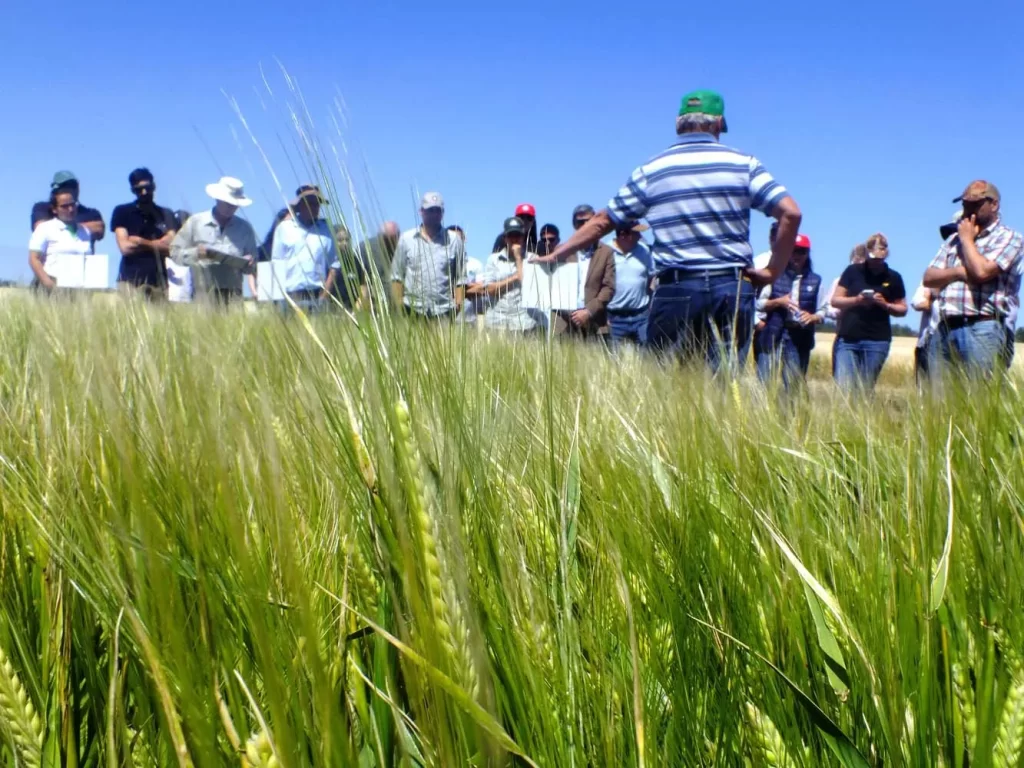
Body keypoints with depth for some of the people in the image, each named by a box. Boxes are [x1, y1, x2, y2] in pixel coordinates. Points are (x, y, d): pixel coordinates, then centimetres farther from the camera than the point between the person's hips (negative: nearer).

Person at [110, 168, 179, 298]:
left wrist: (141, 242, 0)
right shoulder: (122, 212, 7)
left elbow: (172, 248, 3)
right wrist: (157, 245, 2)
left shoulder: (166, 215, 13)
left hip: (158, 281, 2)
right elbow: (125, 247, -2)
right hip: (130, 280, -2)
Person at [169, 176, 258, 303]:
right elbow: (175, 252, 8)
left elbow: (252, 266, 16)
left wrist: (248, 264, -7)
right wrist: (195, 253, -11)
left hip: (233, 293, 2)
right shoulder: (195, 222, 9)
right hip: (204, 292, -1)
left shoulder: (245, 228, 14)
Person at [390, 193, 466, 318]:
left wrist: (458, 306, -4)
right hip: (412, 310, 0)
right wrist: (399, 307, -1)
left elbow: (461, 279, 6)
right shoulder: (406, 239, 8)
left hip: (444, 312, 0)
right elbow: (397, 276, 8)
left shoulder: (454, 241, 7)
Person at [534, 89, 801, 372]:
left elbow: (602, 222, 11)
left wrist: (557, 254, 23)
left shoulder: (651, 171, 6)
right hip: (733, 288, 0)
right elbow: (791, 214, -4)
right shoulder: (743, 164, 4)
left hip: (676, 290, 0)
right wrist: (773, 271, 4)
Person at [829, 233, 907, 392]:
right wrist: (856, 300, -13)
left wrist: (885, 305, -8)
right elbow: (835, 301, 5)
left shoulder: (893, 277, 7)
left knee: (866, 389, 0)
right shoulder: (853, 271, 6)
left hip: (877, 341, 0)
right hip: (848, 338, 0)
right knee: (844, 387, -8)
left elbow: (903, 309, 11)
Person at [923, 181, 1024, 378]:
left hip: (982, 329, -6)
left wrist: (967, 239, 1)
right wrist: (957, 272, -6)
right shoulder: (954, 239, 22)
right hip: (944, 329, 6)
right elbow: (929, 277, 14)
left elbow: (981, 271, -14)